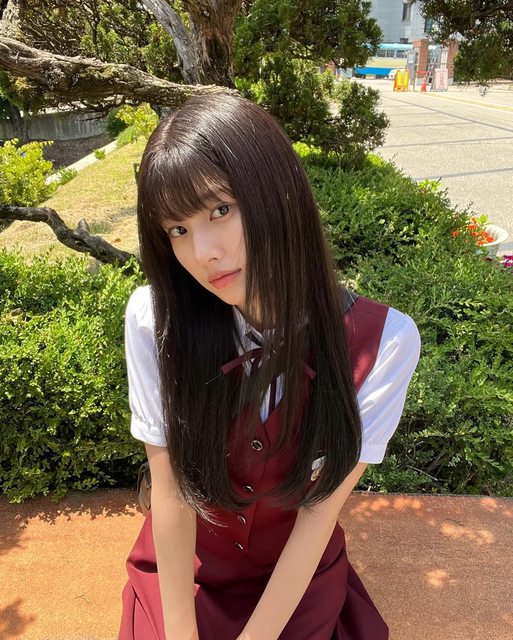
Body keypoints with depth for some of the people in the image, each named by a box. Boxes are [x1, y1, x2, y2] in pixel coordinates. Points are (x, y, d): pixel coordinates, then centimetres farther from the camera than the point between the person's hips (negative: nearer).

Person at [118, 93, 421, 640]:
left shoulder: (381, 342, -25)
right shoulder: (154, 319, -24)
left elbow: (320, 510, -18)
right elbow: (170, 491, -17)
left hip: (299, 573, 0)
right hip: (182, 566, 1)